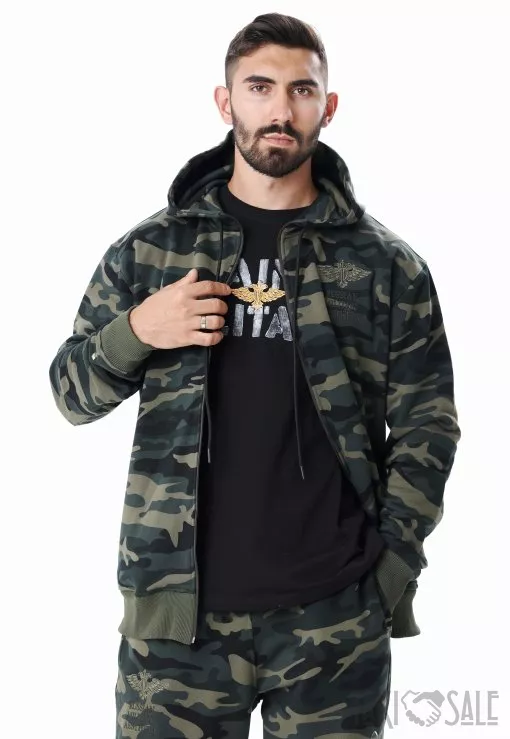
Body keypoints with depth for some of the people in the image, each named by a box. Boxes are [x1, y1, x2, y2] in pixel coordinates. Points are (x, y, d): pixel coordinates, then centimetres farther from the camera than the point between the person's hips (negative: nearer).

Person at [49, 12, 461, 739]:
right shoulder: (151, 248, 4)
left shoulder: (387, 265, 2)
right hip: (177, 612, 1)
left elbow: (426, 425, 5)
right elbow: (72, 394, 8)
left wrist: (392, 569, -4)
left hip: (336, 620, 0)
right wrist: (135, 331, -11)